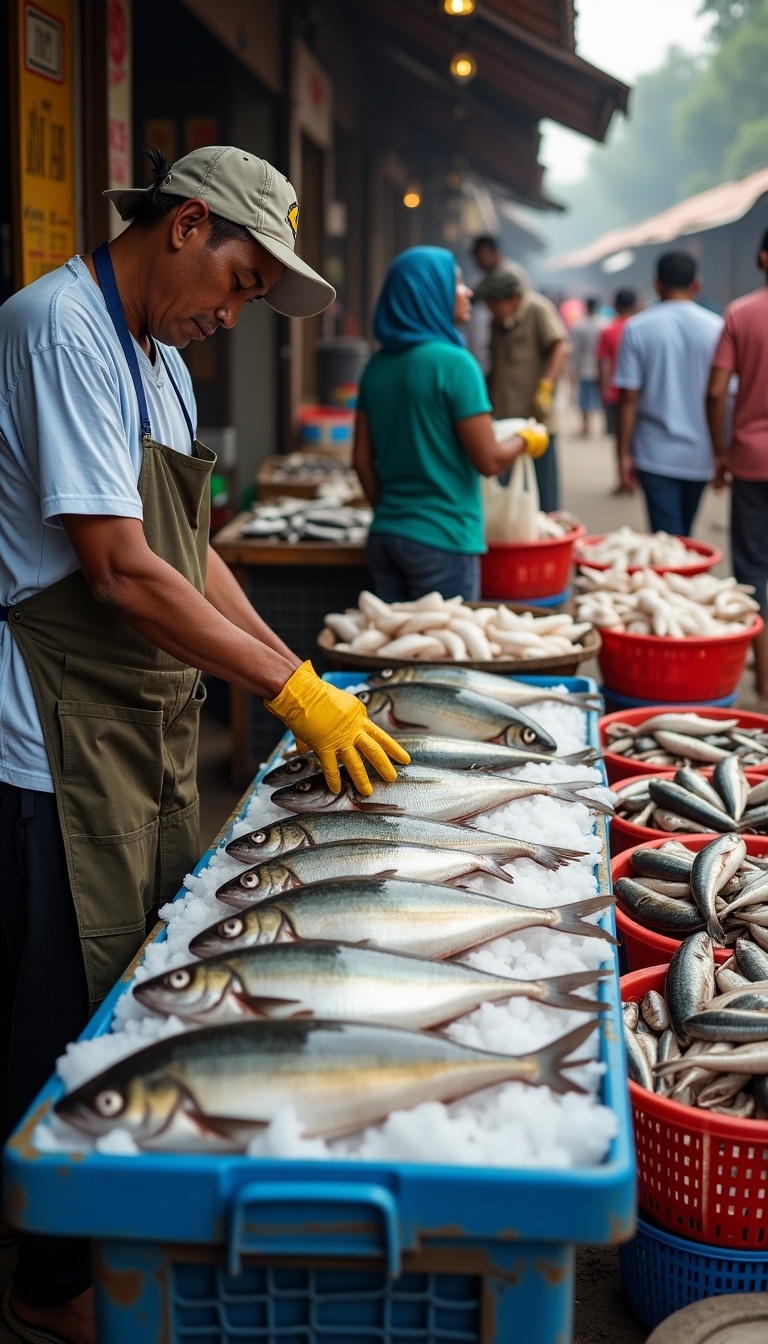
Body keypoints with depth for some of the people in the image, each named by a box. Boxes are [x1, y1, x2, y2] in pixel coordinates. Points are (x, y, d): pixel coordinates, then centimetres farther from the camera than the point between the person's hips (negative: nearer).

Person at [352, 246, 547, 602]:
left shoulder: (378, 366, 6)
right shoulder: (453, 362, -13)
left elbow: (362, 459, 10)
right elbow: (489, 461, -12)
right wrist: (526, 439, 7)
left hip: (385, 534, 7)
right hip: (442, 540, -7)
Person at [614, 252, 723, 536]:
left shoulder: (637, 328, -4)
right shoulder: (716, 328, -1)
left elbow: (628, 398, -7)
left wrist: (625, 454, 0)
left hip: (656, 456, -2)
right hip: (700, 456, 2)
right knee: (685, 536, 19)